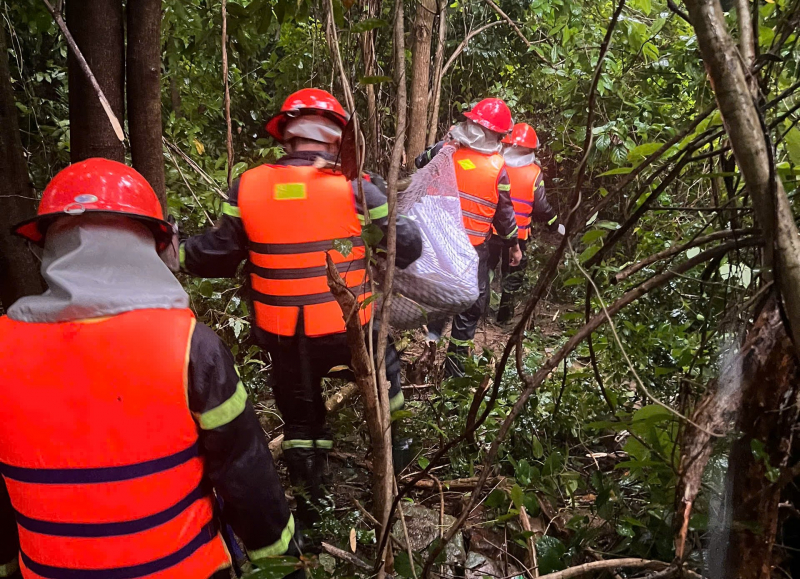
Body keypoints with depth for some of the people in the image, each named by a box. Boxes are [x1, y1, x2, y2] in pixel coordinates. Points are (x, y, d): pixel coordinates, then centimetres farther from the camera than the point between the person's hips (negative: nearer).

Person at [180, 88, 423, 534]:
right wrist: (414, 233, 19)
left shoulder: (248, 186, -6)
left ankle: (310, 501, 32)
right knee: (385, 369, 30)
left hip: (282, 336, 2)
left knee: (300, 416, 22)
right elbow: (406, 244, -4)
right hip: (348, 329, -1)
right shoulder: (352, 187, -13)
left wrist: (179, 252, 19)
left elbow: (218, 255, 2)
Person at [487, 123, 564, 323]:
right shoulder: (535, 173, -10)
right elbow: (541, 207, -9)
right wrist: (557, 225, 6)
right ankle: (504, 313, 21)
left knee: (485, 268, 18)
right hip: (518, 234, -1)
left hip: (491, 229, 1)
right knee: (513, 273, 15)